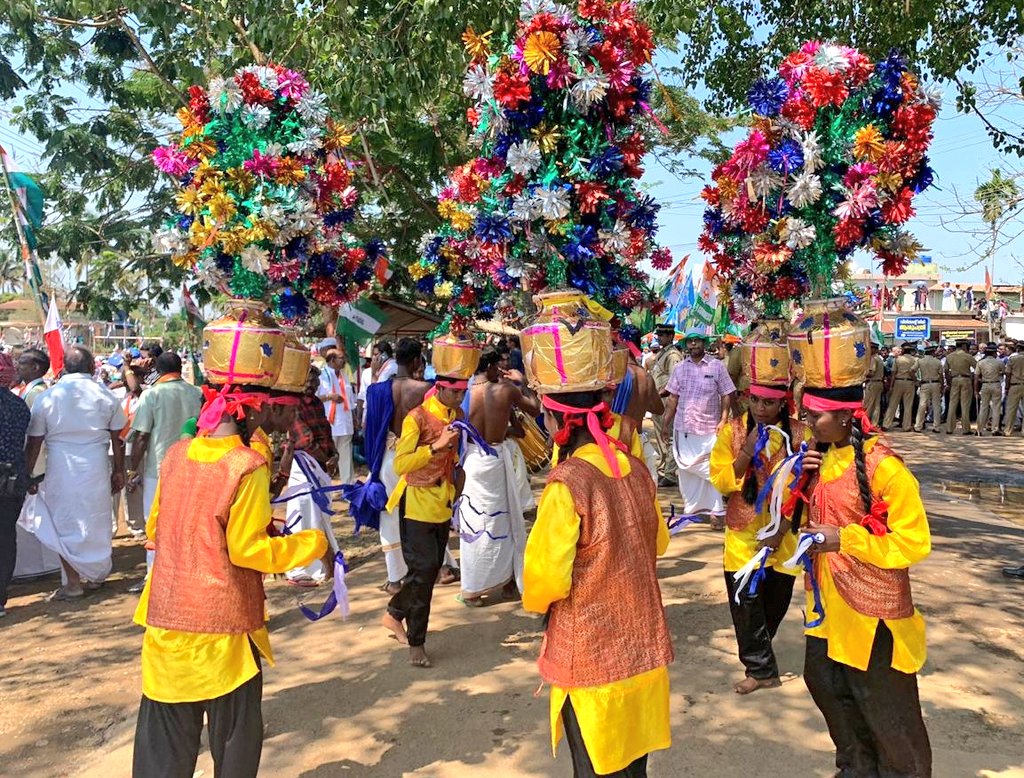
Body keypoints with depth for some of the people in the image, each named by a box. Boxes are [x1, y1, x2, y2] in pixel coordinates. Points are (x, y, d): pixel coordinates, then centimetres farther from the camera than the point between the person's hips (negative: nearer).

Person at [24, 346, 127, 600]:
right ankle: (97, 574, 27)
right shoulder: (105, 395, -1)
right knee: (96, 521, 14)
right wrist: (119, 471, 10)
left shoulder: (47, 397, -3)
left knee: (65, 523, 10)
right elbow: (118, 438, 2)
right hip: (96, 466, 1)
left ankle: (72, 582, 11)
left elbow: (34, 441, -1)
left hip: (60, 468, -1)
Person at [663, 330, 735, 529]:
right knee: (686, 469, 11)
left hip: (709, 428, -3)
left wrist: (723, 420, -11)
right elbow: (673, 397, 10)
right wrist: (666, 422, 5)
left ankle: (716, 511, 8)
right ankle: (691, 509, 23)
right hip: (683, 427, 3)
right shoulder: (680, 368, 7)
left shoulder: (716, 366, -1)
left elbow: (727, 395, -2)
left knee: (711, 471, 0)